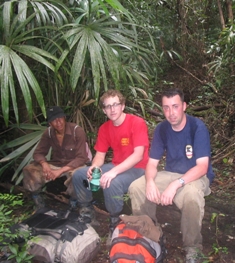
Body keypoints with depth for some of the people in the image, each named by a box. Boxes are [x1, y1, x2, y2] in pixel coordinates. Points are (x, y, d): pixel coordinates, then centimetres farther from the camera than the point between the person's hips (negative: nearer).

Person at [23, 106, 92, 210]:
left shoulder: (77, 131, -21)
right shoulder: (48, 132, -6)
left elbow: (81, 158, -23)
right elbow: (38, 152, -1)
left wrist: (61, 171, -31)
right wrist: (44, 164, -25)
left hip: (74, 165, -4)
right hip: (56, 164, 4)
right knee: (29, 170, -17)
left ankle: (74, 201, -8)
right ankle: (37, 197, 7)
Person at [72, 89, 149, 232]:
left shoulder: (137, 123, -17)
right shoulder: (105, 128, 3)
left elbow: (138, 155, -25)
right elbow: (100, 155, 5)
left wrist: (114, 171, -34)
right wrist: (94, 167, -19)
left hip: (137, 169, -7)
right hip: (115, 166, 7)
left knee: (112, 183, -36)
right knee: (78, 174, -3)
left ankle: (116, 220, -8)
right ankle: (86, 209, 18)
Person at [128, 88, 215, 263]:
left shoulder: (198, 127, -18)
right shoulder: (161, 129, -4)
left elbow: (202, 167, -23)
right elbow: (152, 163, -3)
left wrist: (176, 184, -36)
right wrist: (150, 182, -25)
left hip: (196, 176, -4)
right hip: (170, 174, 5)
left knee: (191, 196, -38)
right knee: (136, 188, -14)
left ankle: (192, 248, -14)